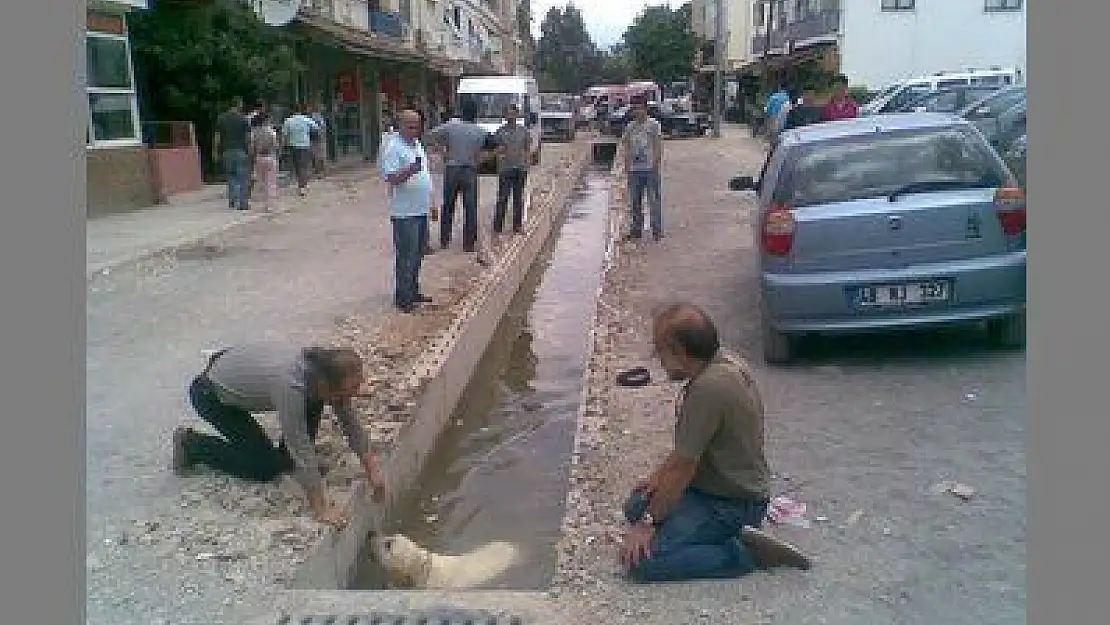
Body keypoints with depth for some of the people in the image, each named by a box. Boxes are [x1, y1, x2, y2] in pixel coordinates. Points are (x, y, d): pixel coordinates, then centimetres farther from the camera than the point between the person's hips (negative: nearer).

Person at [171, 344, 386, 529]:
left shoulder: (327, 369, -19)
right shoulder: (289, 383, -40)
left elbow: (350, 422, -6)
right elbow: (300, 449, -35)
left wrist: (373, 470, -7)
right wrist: (321, 509, -29)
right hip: (210, 395, -7)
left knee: (314, 401, -8)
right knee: (266, 467, -8)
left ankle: (289, 457, 10)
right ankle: (191, 444, 7)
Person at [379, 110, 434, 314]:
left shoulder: (418, 144, 14)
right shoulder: (393, 148, -14)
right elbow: (391, 178, -22)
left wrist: (429, 202, 22)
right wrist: (410, 170, -37)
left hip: (421, 210, 9)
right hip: (405, 212, -9)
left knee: (418, 253, 16)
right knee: (405, 255, -3)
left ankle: (413, 291, 28)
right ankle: (402, 297, 5)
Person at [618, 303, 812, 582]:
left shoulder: (709, 387, -30)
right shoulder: (724, 363, 0)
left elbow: (683, 466, -23)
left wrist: (648, 522, -13)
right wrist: (661, 476, 12)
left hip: (732, 504, -10)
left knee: (641, 562, -17)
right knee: (635, 506, 16)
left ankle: (747, 553, -8)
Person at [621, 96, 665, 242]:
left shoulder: (654, 125, -1)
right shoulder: (630, 127, 12)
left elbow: (658, 147, -3)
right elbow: (627, 148, 15)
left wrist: (656, 164, -12)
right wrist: (626, 166, 8)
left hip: (650, 169, -5)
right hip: (634, 169, 5)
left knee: (654, 200, -3)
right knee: (635, 201, 9)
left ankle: (657, 230, 3)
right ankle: (637, 229, 17)